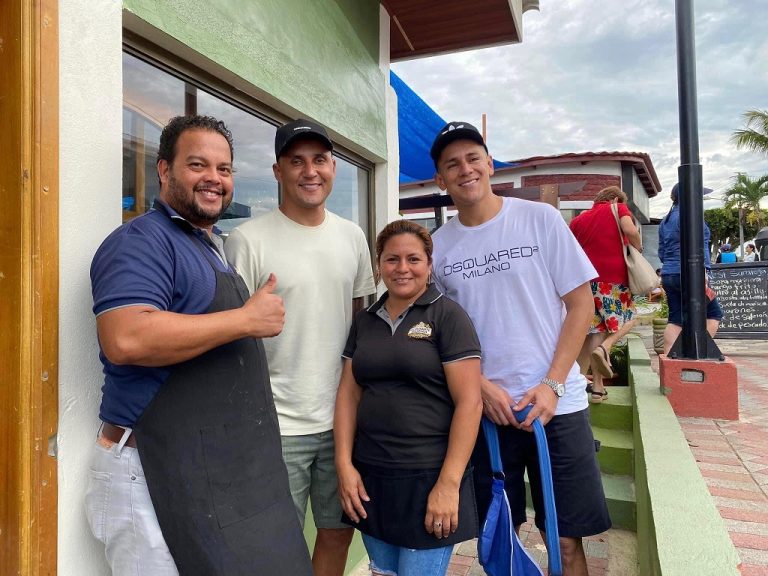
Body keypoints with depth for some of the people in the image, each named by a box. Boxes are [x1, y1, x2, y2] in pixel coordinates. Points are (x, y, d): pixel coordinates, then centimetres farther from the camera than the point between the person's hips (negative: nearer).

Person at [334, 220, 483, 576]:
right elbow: (348, 393, 9)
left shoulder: (448, 316, -7)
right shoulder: (364, 321, 9)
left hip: (429, 477, -5)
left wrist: (449, 483, -16)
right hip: (369, 475, 5)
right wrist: (344, 464, 1)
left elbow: (469, 402, -12)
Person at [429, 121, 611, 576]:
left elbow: (581, 303, -2)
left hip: (556, 403, -1)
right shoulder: (438, 245, 3)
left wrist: (552, 385, -10)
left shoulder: (540, 218, -2)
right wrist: (481, 385, -7)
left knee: (567, 539, 7)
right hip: (484, 407, 2)